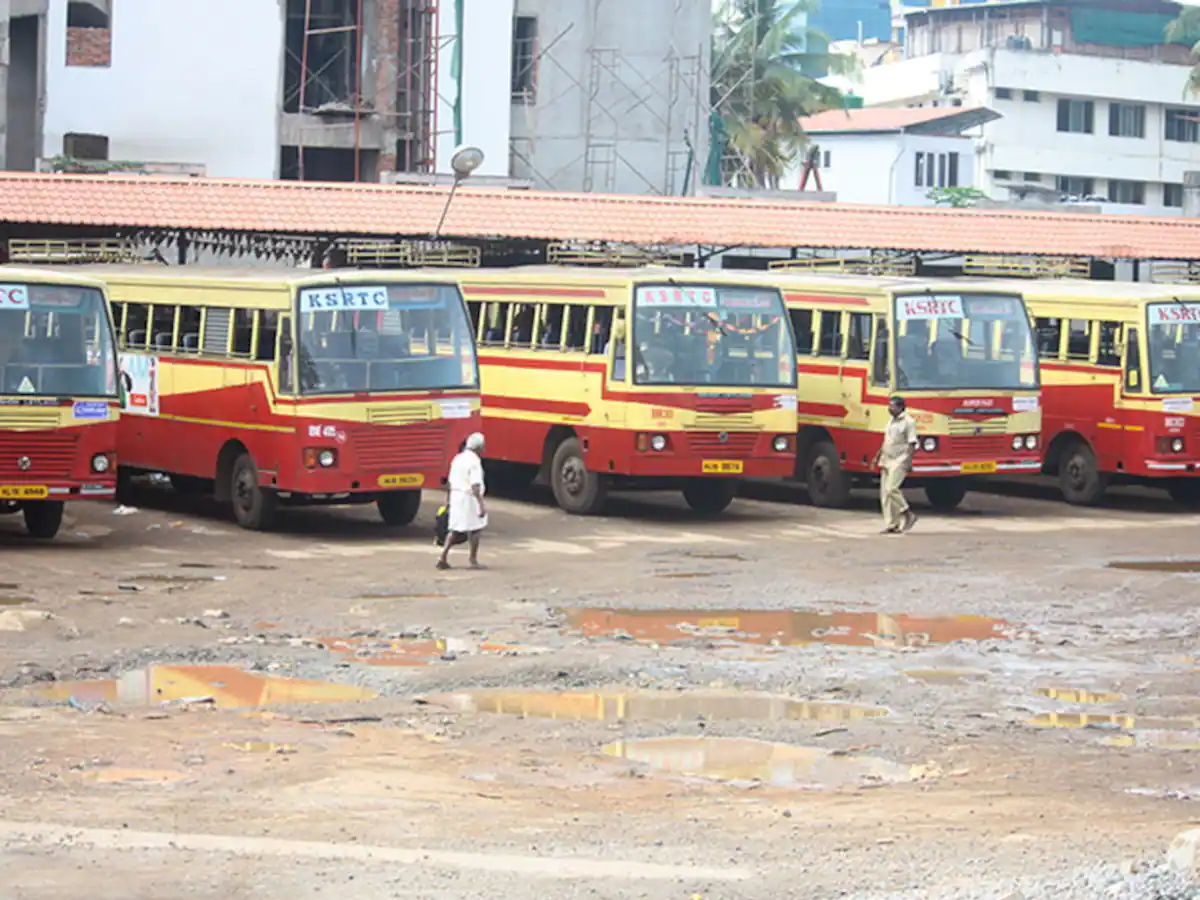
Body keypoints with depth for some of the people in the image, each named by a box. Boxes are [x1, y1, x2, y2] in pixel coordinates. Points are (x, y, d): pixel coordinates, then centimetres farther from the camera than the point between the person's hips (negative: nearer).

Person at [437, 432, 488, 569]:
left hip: (456, 496, 8)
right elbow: (475, 485, -23)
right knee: (475, 529, 3)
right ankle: (472, 559, 6)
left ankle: (443, 557, 7)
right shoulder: (474, 461, -14)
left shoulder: (458, 459, 12)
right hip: (469, 498, -8)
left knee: (455, 530, 13)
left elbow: (449, 482, 17)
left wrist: (449, 499, 28)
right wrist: (481, 504, -26)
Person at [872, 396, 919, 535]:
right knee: (884, 492, 3)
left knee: (891, 489, -20)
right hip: (887, 461, 9)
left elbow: (912, 444, -13)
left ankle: (908, 514, -5)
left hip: (899, 461, -9)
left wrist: (909, 461, -20)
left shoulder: (908, 422, -8)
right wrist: (878, 457, 22)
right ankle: (891, 524, 6)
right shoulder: (891, 421, 17)